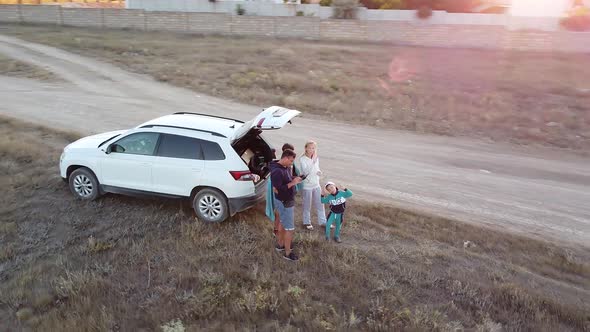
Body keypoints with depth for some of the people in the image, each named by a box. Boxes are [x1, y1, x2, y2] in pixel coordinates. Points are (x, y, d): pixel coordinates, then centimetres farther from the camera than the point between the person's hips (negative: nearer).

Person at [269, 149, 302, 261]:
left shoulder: (287, 167, 1)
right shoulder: (277, 171, -28)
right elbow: (277, 189, -31)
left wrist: (295, 179, -2)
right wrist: (292, 183, -28)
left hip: (288, 200, 10)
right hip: (284, 202, -10)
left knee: (282, 223, 24)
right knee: (289, 228, 1)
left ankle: (280, 244, 42)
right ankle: (288, 253, 14)